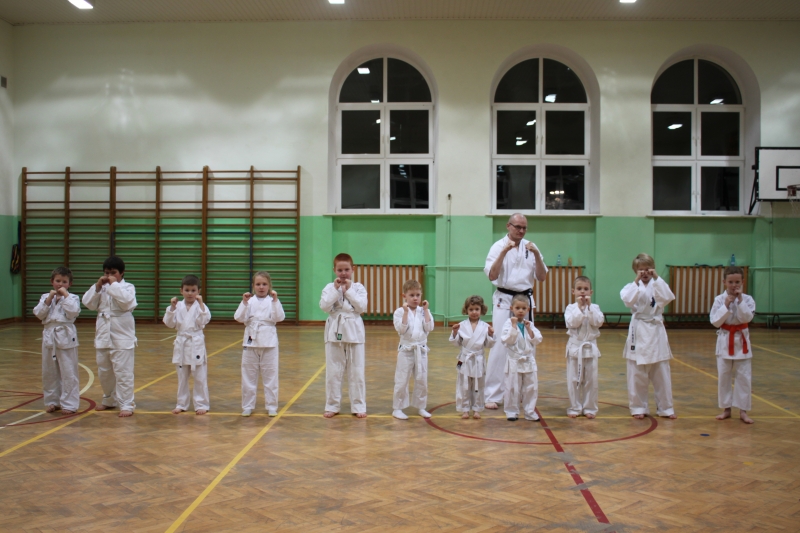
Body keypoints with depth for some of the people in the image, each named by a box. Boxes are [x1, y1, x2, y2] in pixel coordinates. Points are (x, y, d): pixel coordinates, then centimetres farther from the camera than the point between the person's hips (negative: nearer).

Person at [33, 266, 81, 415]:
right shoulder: (45, 297, 10)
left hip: (66, 337, -4)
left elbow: (74, 312, -18)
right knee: (49, 372, 12)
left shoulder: (72, 298, -1)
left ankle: (69, 404, 3)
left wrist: (65, 295, -14)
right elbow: (38, 314, -1)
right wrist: (49, 300, -9)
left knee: (68, 372, -3)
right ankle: (52, 401, 26)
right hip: (49, 336, 5)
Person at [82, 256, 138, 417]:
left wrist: (114, 285, -18)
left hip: (122, 336, -6)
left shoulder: (127, 287, -5)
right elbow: (89, 303, 3)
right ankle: (109, 400, 33)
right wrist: (97, 287, -7)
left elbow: (126, 301, -24)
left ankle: (126, 404, -2)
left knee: (123, 371, -7)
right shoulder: (102, 287, 10)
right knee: (104, 371, 17)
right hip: (103, 334, 7)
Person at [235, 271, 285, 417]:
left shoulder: (272, 301, 1)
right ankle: (247, 406, 20)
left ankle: (271, 407, 15)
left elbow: (279, 318, -12)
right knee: (248, 376, 8)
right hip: (251, 342, 1)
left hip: (269, 343, -1)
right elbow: (239, 318, -7)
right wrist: (244, 303, -17)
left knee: (270, 376, 5)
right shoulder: (249, 301, 3)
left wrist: (275, 300, -20)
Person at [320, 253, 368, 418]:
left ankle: (358, 406, 14)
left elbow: (362, 307, -11)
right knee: (333, 371, 5)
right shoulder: (329, 287, 3)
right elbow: (324, 306, -11)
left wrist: (349, 290, -12)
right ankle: (332, 406, 16)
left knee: (356, 371, 4)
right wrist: (336, 289, -14)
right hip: (334, 331, 0)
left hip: (354, 331, 0)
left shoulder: (358, 288, 2)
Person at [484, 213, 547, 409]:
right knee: (500, 346, -8)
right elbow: (492, 276, -15)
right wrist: (505, 251, -23)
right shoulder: (498, 246, -5)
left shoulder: (530, 247, 5)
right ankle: (492, 395, -3)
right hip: (504, 300, -4)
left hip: (525, 299, 4)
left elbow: (542, 277, 2)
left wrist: (536, 254, -13)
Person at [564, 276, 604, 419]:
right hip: (575, 347, -1)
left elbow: (598, 322, -14)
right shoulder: (571, 308, -1)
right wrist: (580, 307, -20)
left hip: (590, 347, 1)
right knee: (574, 380, 4)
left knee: (591, 380, 5)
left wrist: (589, 306, -17)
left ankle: (590, 408, 15)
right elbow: (572, 323, -17)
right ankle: (575, 408, 14)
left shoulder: (595, 307, 3)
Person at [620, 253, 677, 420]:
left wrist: (656, 278, -20)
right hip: (639, 332, -1)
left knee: (661, 373, 8)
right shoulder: (632, 286, 1)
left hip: (656, 331, 1)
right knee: (637, 374, 4)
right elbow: (628, 300, -18)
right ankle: (638, 407, 16)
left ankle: (665, 408, 20)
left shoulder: (658, 285, 5)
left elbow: (667, 298, -15)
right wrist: (637, 281, -22)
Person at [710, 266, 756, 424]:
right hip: (725, 341, 0)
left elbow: (747, 318, -16)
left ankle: (743, 410, 11)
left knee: (744, 376, 1)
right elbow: (715, 321, -10)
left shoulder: (747, 299, -3)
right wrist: (726, 306, -18)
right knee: (723, 376, 5)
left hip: (741, 341, 0)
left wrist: (740, 301, -22)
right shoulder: (719, 299, -4)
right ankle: (726, 409, 18)